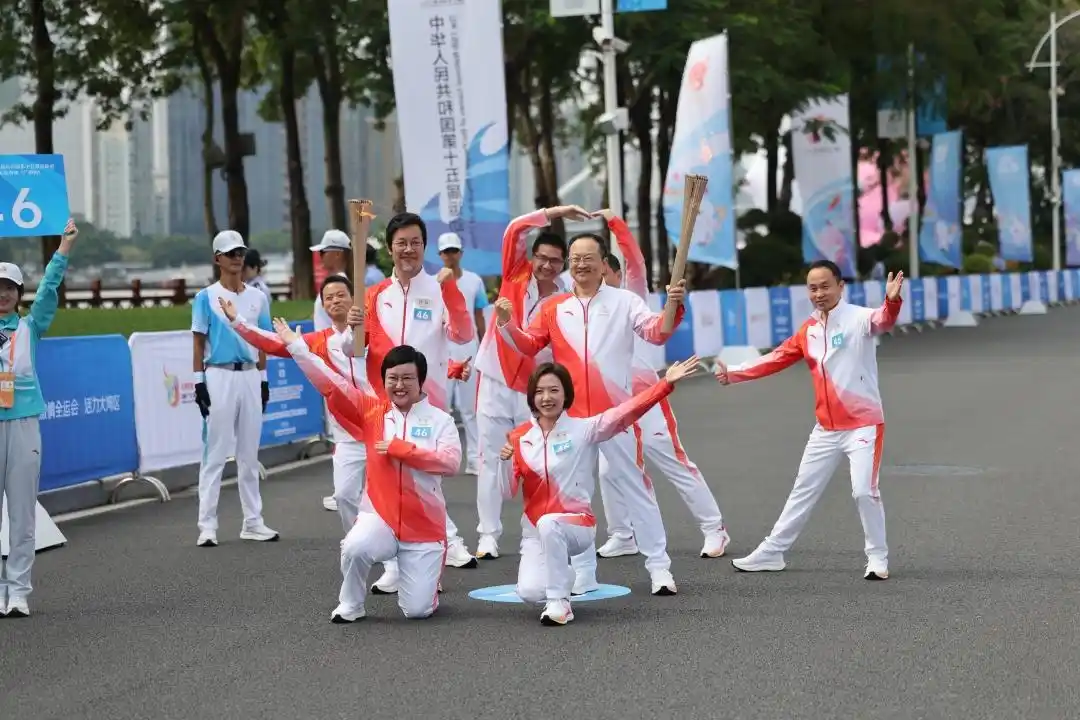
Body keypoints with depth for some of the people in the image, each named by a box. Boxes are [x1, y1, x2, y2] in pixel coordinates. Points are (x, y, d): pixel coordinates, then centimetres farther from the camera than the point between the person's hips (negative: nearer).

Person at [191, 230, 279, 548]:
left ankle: (253, 522, 16)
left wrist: (263, 379, 10)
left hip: (250, 377, 4)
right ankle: (207, 525, -4)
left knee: (249, 453, 10)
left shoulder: (257, 298, 10)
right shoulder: (206, 298, -1)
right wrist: (199, 382, -9)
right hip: (218, 378, -4)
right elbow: (199, 343, -2)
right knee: (215, 453, -5)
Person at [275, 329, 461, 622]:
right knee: (355, 548, -34)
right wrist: (296, 345, -6)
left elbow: (451, 462, -19)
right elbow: (332, 385, -2)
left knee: (417, 610, -3)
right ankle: (350, 605, -4)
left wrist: (401, 449, -19)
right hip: (379, 516, 1)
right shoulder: (373, 412, 2)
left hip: (424, 527, -1)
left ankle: (425, 581, 36)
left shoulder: (440, 420, -4)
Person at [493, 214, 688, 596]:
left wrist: (672, 307, -29)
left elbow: (656, 333, -11)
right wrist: (506, 323, -8)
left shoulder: (624, 301, -1)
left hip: (616, 414, -3)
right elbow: (528, 345, 9)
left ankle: (659, 566, 4)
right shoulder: (555, 308, 8)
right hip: (570, 416, 4)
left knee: (635, 486, 0)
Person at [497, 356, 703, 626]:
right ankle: (559, 575, 19)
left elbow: (625, 412, -16)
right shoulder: (520, 437, 3)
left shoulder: (583, 429, -4)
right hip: (534, 531, 3)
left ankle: (559, 601, -21)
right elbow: (508, 492, 3)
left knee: (548, 524, -38)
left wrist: (666, 383, -25)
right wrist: (504, 461, -17)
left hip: (577, 525, -3)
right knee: (529, 592, -19)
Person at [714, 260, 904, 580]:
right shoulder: (808, 331, 5)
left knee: (864, 491, -14)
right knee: (803, 490, 15)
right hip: (826, 428, 7)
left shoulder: (858, 319, -14)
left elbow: (883, 320, -35)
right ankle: (772, 552, 26)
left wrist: (892, 301, -58)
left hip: (863, 424, -6)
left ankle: (878, 558, 5)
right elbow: (777, 358, 13)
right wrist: (734, 374, 11)